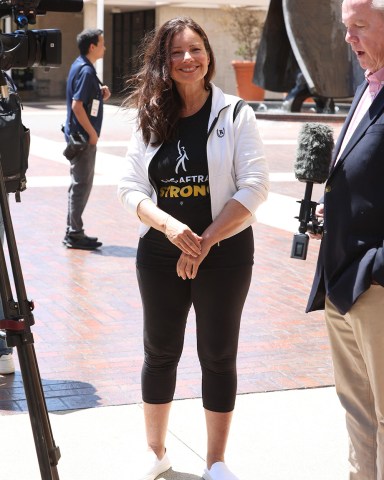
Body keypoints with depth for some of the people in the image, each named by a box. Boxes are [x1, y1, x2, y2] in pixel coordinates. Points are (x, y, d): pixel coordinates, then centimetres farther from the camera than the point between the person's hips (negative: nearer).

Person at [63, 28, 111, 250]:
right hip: (83, 137, -10)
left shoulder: (80, 66, 13)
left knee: (80, 184, 14)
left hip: (81, 136, 10)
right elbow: (77, 105, -23)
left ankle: (74, 232, 21)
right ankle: (75, 234, 3)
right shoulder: (86, 71, -17)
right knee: (82, 184, -3)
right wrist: (92, 133, -19)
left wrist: (101, 95, 4)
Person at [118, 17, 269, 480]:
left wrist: (204, 242, -16)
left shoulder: (235, 114, -5)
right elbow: (130, 187, 1)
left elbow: (254, 186, -10)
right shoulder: (151, 119, 4)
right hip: (160, 254, 3)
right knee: (160, 352, 12)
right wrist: (168, 224, -18)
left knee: (218, 356, 7)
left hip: (225, 254, -2)